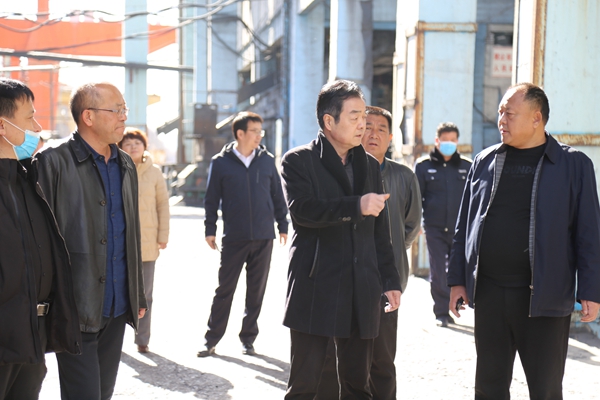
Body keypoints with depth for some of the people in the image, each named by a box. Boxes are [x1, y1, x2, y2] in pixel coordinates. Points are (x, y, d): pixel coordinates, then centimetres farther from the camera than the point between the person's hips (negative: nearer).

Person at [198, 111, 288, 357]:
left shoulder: (267, 160, 5)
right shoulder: (221, 162, -1)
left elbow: (277, 195, 11)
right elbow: (211, 198, 4)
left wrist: (283, 226, 10)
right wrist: (210, 229, 1)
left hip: (263, 237, 2)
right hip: (234, 237, -2)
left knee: (256, 290, 8)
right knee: (224, 290, 2)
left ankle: (248, 339, 19)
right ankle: (211, 339, 11)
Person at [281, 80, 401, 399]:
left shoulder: (369, 166, 15)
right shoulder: (298, 161, -2)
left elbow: (380, 230, 17)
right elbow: (301, 209, -20)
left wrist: (390, 279, 13)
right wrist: (356, 206, -26)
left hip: (361, 294, 5)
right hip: (315, 290, -5)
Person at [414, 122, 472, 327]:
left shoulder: (467, 166, 9)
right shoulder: (423, 165, 5)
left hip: (460, 229, 1)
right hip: (434, 228, -1)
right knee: (438, 272, -1)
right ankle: (441, 312, 8)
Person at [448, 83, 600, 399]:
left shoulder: (574, 164, -1)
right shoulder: (485, 161, 9)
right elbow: (465, 225, 12)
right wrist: (457, 279, 8)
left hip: (544, 297, -3)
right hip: (488, 292, 4)